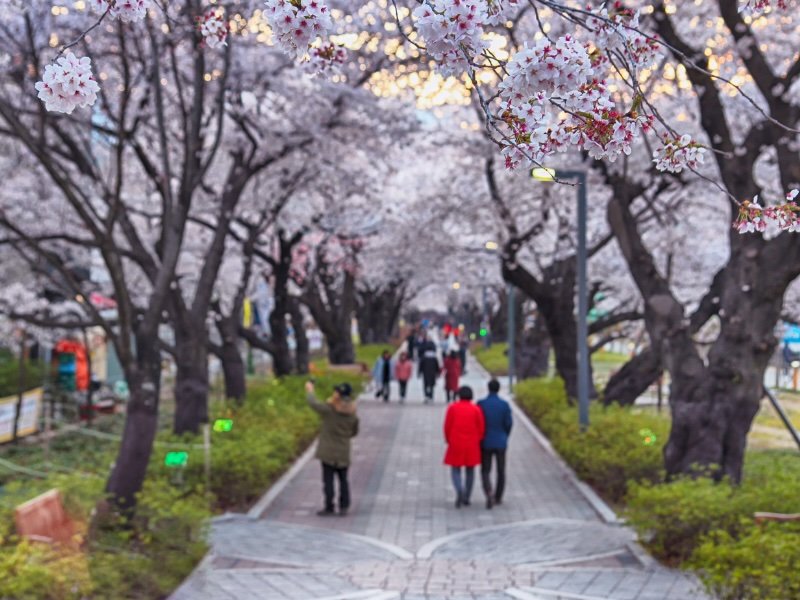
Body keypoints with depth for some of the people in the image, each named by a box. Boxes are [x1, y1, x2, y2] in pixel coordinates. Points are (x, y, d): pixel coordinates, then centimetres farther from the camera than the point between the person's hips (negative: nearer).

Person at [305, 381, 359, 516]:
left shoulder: (329, 411, -17)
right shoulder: (353, 415, -6)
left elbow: (313, 402, -8)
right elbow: (354, 432, 7)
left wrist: (310, 390, 11)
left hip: (328, 452, -3)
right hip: (343, 453, 3)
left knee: (328, 480, 5)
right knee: (343, 480, 15)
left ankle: (329, 508, 8)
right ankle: (344, 507, 16)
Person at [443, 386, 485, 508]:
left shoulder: (452, 407, -4)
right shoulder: (476, 409, -3)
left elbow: (447, 427, -4)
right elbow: (481, 428, -3)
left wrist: (449, 441, 12)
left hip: (456, 445, -1)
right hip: (472, 446, 1)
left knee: (455, 470, 7)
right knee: (470, 470, 14)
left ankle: (459, 491, -18)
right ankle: (466, 498, 14)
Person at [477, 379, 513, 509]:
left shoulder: (481, 404, -8)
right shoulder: (505, 405, -8)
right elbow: (508, 423, -5)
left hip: (486, 443, -1)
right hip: (501, 443, 1)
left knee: (485, 471, 5)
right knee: (501, 471, 17)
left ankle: (489, 493, -19)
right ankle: (498, 497, 22)